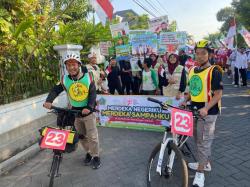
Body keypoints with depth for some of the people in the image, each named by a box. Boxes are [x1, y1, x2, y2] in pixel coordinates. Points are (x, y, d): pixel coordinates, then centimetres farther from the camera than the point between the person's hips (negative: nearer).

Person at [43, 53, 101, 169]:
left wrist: (89, 107, -28)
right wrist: (49, 101, -28)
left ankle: (96, 156, 22)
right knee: (81, 135, 16)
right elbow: (55, 90, -9)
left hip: (87, 111, -3)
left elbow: (93, 93, -15)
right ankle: (88, 153, 37)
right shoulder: (65, 79, -8)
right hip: (74, 112, 3)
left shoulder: (87, 77, -12)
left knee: (92, 136, 3)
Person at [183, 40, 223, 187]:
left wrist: (206, 108, -27)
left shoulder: (214, 71, -11)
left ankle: (200, 173, 13)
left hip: (208, 112, -7)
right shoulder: (192, 70, 9)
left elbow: (218, 94, -15)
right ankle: (206, 163, 38)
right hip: (194, 110, 7)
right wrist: (185, 101, 4)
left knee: (204, 141, 1)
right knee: (200, 140, 19)